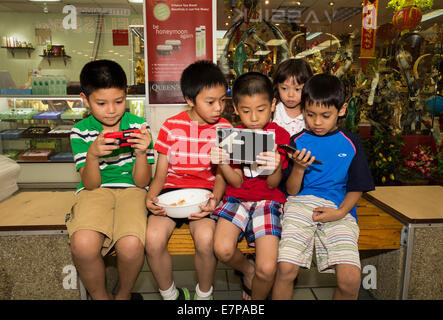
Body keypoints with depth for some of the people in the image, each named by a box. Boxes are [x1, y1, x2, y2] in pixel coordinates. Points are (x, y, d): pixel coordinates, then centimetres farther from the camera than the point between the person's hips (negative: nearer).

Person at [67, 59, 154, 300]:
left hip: (130, 190, 0)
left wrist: (141, 153, -21)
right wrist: (92, 155, -22)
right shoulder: (81, 131, 1)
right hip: (95, 191, 1)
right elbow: (90, 184, -4)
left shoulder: (139, 126, -1)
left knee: (131, 245, -30)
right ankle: (100, 296, 3)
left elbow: (141, 182, -2)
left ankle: (124, 294, 7)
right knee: (83, 244, -30)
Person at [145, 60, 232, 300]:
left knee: (205, 239, -29)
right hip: (172, 190, 1)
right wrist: (151, 197, -15)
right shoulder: (171, 126, 1)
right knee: (153, 240, -24)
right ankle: (170, 294, 7)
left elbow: (221, 175, 2)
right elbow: (161, 173, 5)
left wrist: (214, 199, -18)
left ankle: (204, 294, 5)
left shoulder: (224, 129, 2)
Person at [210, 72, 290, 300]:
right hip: (237, 198, 2)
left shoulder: (279, 134, -1)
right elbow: (237, 183, -1)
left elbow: (272, 185, -4)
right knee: (223, 250, -26)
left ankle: (255, 297, 18)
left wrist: (276, 168, -28)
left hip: (268, 200, -1)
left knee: (267, 269, -19)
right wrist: (222, 163, -22)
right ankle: (247, 269, 11)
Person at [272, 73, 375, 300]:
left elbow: (356, 188, 12)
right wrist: (299, 168, -12)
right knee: (286, 269, -22)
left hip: (339, 208, 1)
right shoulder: (298, 142, 8)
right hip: (301, 204, 0)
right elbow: (291, 191, 6)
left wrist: (340, 212, -5)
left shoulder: (351, 143, 10)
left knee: (350, 280, -18)